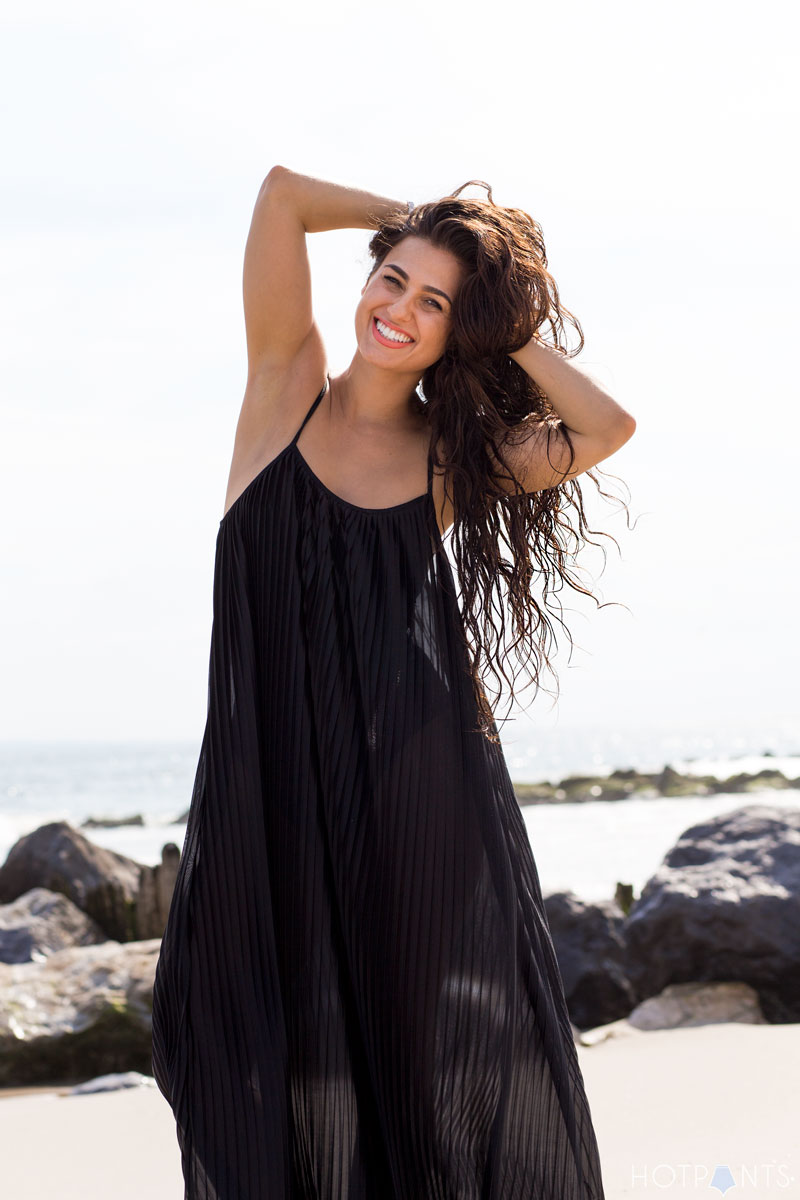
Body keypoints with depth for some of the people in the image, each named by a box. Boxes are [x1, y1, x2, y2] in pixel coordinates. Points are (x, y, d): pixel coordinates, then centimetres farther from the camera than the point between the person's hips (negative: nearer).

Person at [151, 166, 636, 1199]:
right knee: (290, 1065, 4)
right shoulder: (288, 389, 5)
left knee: (441, 1055, 4)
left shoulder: (450, 455, 7)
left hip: (417, 787, 1)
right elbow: (282, 193, -2)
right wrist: (410, 219, 10)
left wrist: (506, 321, 2)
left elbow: (606, 427, -6)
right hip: (271, 791, -1)